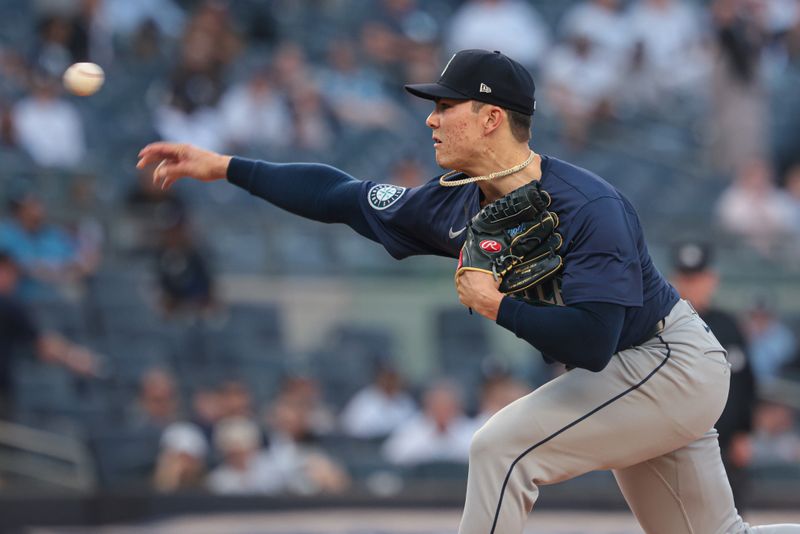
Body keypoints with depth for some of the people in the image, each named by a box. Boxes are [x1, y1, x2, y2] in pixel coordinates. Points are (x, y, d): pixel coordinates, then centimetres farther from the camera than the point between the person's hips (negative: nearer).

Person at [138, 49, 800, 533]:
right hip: (637, 370, 9)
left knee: (503, 448, -17)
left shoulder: (589, 209, -28)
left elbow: (590, 342, -36)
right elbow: (344, 196, 4)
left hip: (669, 366, -9)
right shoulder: (459, 206, -3)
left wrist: (495, 304, -25)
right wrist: (224, 167, 0)